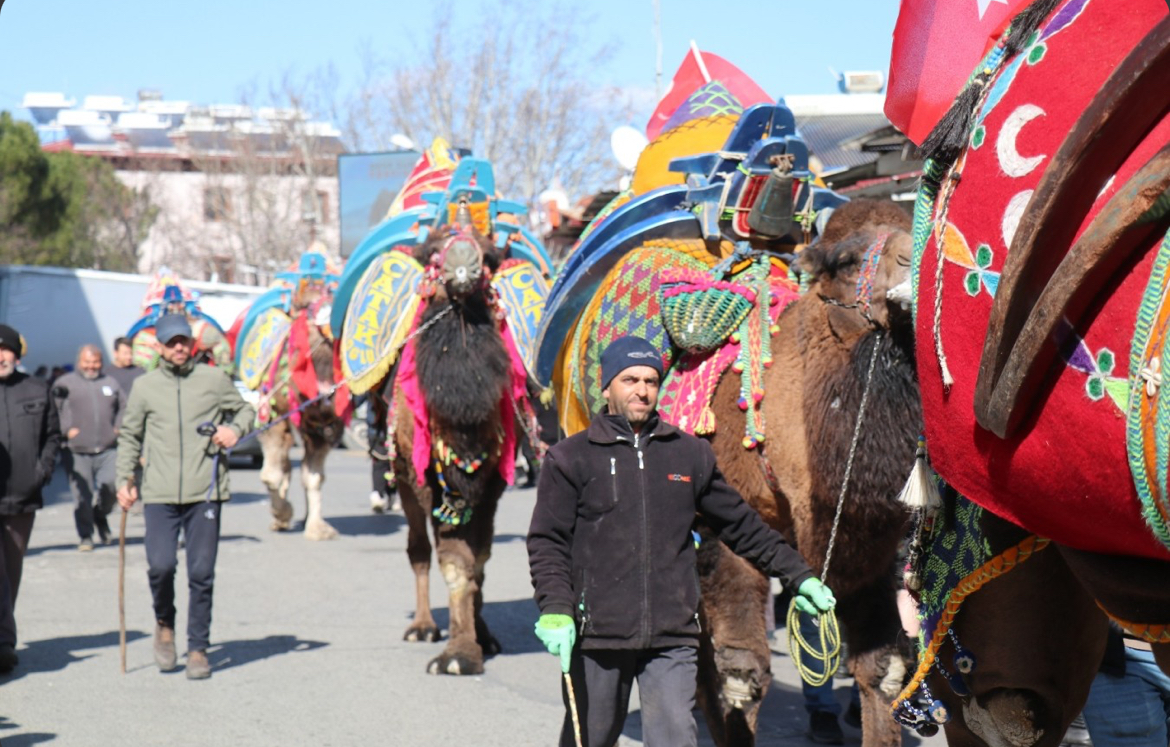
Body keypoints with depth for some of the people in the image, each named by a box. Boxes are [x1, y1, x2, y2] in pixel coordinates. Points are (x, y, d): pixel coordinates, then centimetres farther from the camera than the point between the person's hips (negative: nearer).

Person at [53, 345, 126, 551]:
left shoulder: (110, 383, 17)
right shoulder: (65, 383, 6)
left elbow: (124, 408, 24)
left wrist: (118, 427, 9)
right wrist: (67, 429, -13)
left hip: (108, 450, 2)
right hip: (77, 452, -2)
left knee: (112, 484, -16)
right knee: (82, 496, -4)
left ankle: (100, 514, 14)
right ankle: (85, 537, 9)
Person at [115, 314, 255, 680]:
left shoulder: (215, 379, 8)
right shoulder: (144, 386, 10)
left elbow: (244, 409, 21)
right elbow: (130, 435, 17)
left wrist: (235, 429, -1)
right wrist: (125, 478, 8)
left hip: (205, 491, 0)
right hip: (159, 494, 0)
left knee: (201, 573, 0)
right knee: (161, 565, -11)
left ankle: (198, 649, 11)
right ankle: (164, 623, 18)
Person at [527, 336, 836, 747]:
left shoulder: (691, 455, 11)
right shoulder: (571, 459, 3)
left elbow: (742, 527, 20)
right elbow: (547, 542, 0)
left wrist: (798, 575, 20)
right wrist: (555, 609, -14)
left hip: (673, 637, 1)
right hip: (596, 633, -1)